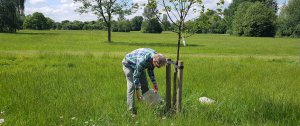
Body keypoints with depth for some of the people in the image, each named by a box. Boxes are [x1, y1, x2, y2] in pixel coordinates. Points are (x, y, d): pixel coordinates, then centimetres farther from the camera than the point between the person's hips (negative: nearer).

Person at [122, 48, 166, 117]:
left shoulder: (155, 56, -19)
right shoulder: (142, 60, -42)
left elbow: (150, 70, 0)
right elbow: (136, 76, -32)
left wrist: (154, 82, -4)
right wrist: (138, 90, -26)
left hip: (138, 65, 8)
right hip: (129, 64, -7)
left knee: (145, 85, 4)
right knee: (131, 86, -17)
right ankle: (132, 111, -14)